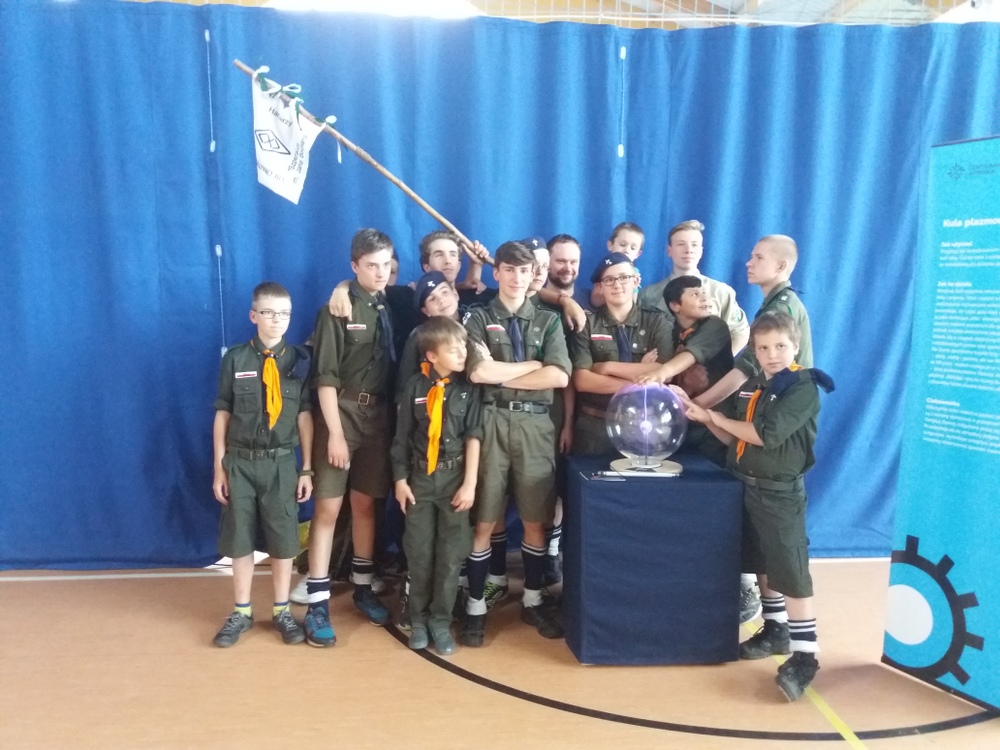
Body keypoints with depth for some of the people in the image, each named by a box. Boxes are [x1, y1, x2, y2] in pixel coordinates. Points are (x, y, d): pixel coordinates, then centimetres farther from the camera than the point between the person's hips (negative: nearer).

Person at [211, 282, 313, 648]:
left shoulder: (299, 361, -2)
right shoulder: (234, 359, -3)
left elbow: (305, 416, 0)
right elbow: (222, 415, 0)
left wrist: (307, 469, 0)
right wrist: (219, 467, 0)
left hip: (281, 463, 0)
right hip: (240, 462, 0)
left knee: (283, 538, 8)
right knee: (239, 538, 10)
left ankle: (281, 611, 26)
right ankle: (242, 612, 27)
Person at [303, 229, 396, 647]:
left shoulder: (392, 308, 5)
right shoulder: (336, 311, -8)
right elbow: (325, 378, -11)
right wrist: (335, 433, -15)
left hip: (379, 416, 4)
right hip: (341, 413, -4)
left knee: (366, 503, 13)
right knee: (328, 507, -1)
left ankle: (363, 588, 27)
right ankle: (317, 605, 5)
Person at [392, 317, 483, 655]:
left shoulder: (467, 388, -6)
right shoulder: (415, 386, -4)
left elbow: (473, 437, -6)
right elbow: (402, 436, 2)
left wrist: (469, 484, -9)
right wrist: (400, 479, 3)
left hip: (454, 476, -1)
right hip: (420, 476, 1)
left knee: (451, 553, 6)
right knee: (419, 552, 10)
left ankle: (441, 621, 22)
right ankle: (418, 618, 27)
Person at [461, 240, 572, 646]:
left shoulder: (548, 321, 11)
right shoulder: (478, 318, 6)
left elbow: (559, 377, -5)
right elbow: (478, 373, -12)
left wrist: (500, 373, -7)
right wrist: (534, 363, -5)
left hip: (535, 424, 2)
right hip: (492, 422, -2)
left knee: (535, 520, 9)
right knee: (484, 521, 2)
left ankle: (532, 601, 26)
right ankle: (476, 606, 15)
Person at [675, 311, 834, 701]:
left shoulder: (804, 388, -13)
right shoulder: (751, 387, 10)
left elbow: (766, 435, -23)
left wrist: (715, 416, -12)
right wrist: (705, 418, -4)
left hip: (780, 492, -7)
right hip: (747, 485, 7)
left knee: (791, 572, -6)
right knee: (763, 566, 17)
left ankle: (805, 655, -2)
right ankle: (776, 631, 31)